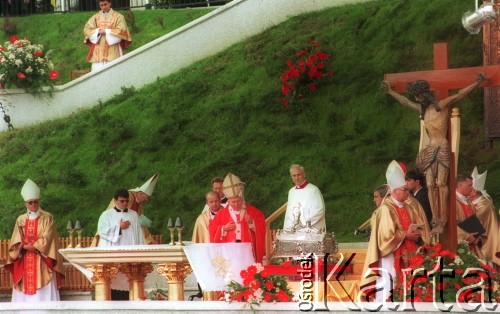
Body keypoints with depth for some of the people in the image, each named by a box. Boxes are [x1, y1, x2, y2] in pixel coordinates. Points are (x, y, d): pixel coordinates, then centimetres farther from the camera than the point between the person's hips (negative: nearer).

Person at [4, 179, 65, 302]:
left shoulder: (47, 218, 1)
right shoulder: (21, 220, 10)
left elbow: (47, 240, -7)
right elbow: (16, 242, 5)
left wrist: (32, 246, -10)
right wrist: (25, 246, -13)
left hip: (42, 262, -3)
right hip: (25, 262, 3)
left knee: (44, 293, -7)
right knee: (24, 293, -1)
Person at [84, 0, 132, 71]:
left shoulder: (118, 16, 5)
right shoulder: (95, 17, 14)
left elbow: (122, 31, -6)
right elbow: (87, 29, 6)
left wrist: (106, 32, -12)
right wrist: (97, 31, -12)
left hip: (113, 52, -3)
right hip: (98, 52, 3)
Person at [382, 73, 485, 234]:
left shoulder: (442, 105, -1)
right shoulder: (423, 110, 19)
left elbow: (459, 95, -10)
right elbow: (406, 102, 33)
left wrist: (476, 84, -21)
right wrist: (391, 92, 42)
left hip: (442, 148, -7)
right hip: (429, 150, 7)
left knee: (441, 183, -12)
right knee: (430, 185, -4)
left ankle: (442, 221, -15)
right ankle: (436, 221, -7)